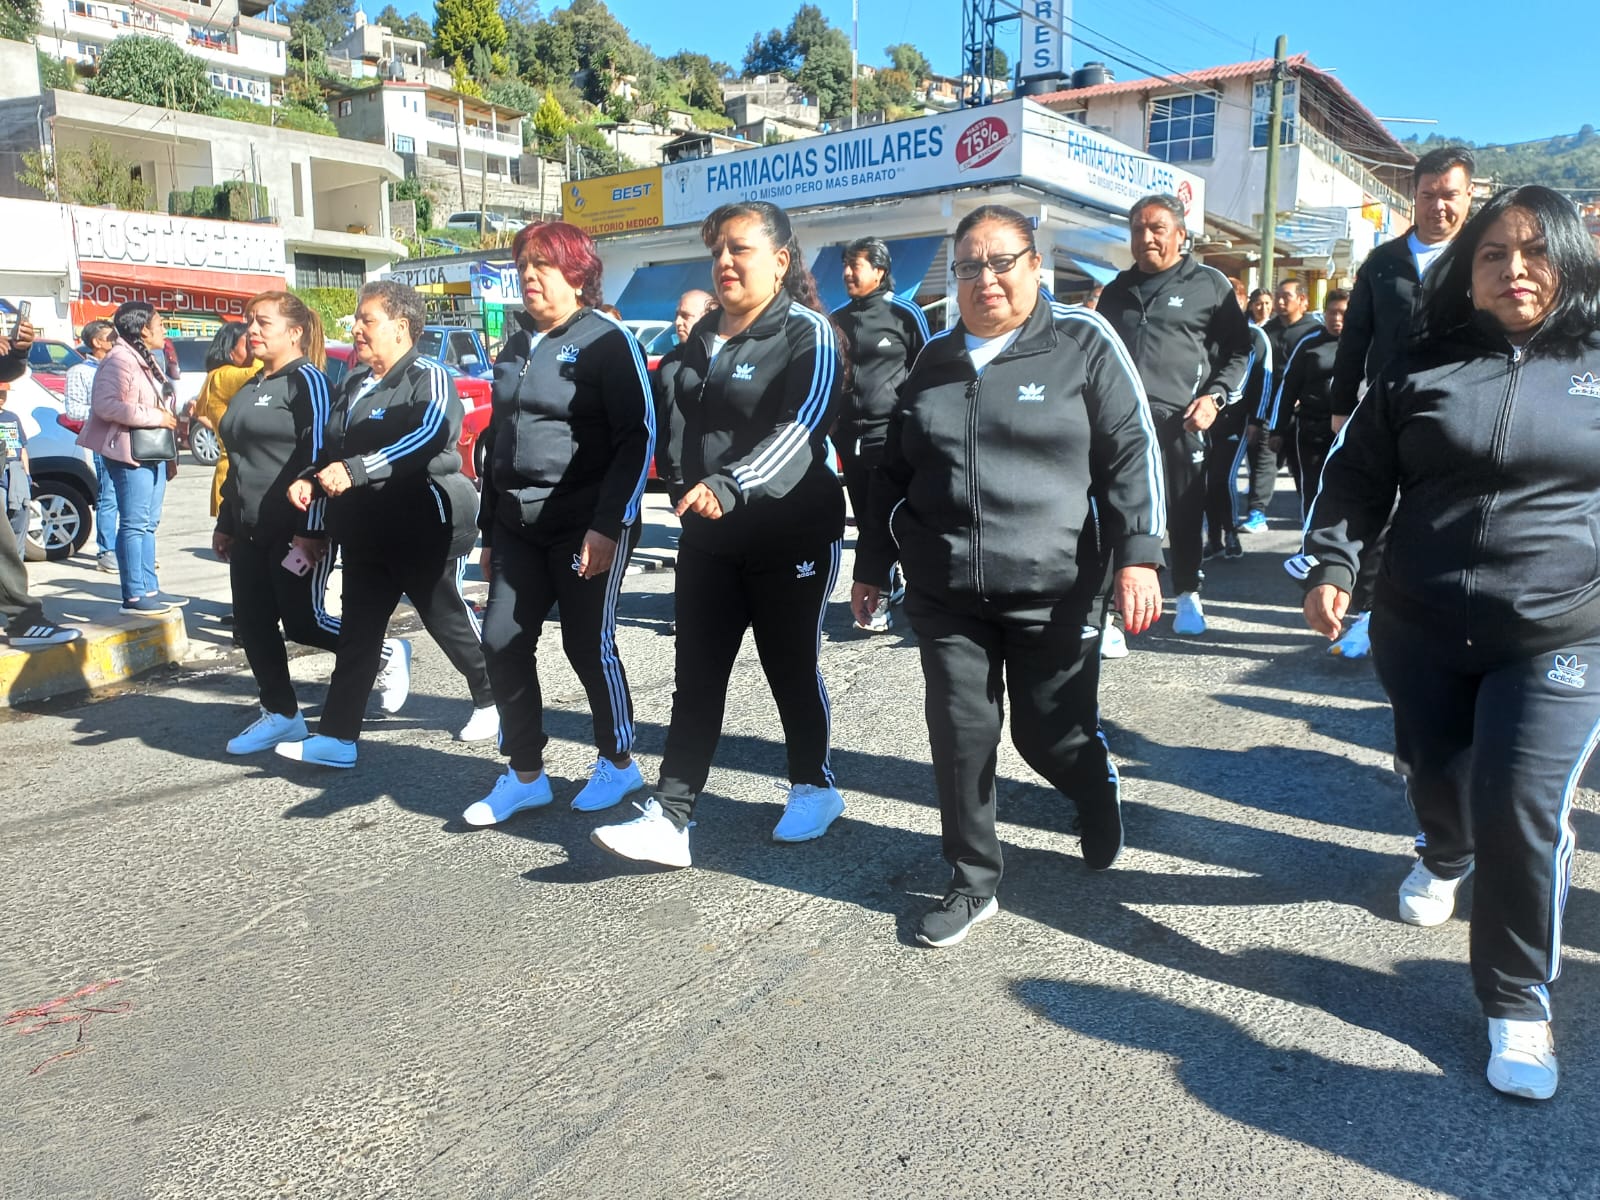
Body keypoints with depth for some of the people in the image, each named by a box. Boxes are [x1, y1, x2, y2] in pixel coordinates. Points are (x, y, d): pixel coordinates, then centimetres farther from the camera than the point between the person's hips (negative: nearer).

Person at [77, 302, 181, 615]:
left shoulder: (145, 360, 20)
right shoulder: (119, 361, -11)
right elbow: (106, 405, -23)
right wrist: (155, 417, -20)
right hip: (131, 453, -10)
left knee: (148, 523, 12)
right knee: (134, 523, -8)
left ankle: (150, 589, 18)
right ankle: (133, 597, -5)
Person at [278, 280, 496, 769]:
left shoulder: (429, 378, -11)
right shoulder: (354, 384, 17)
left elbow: (429, 436, -29)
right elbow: (333, 448, 23)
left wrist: (355, 470, -35)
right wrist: (309, 479, 1)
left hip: (424, 528, -8)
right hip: (366, 531, 8)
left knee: (449, 620, 5)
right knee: (356, 634, 7)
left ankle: (492, 701, 26)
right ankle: (336, 737, 10)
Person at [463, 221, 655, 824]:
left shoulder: (608, 341, -6)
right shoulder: (515, 348, 16)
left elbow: (637, 438, -13)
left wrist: (608, 525, -20)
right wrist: (489, 529, 20)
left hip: (586, 523, -7)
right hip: (517, 524, 7)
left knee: (589, 645, 0)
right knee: (503, 643, 3)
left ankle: (618, 762, 21)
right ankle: (525, 775, 17)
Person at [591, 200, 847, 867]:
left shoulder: (808, 333, -10)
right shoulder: (704, 334, 13)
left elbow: (802, 429, -25)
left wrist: (730, 487, -38)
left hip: (793, 536, -6)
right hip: (709, 537, 6)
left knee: (791, 667, 7)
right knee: (696, 677, 2)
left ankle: (814, 788, 29)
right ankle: (669, 818, 4)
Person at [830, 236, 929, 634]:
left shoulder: (905, 314, -3)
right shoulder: (838, 318, 12)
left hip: (890, 432, -6)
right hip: (849, 434, 6)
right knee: (865, 518, 9)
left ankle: (879, 598, -2)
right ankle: (889, 587, 22)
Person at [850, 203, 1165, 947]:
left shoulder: (1083, 343, 0)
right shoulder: (934, 361, 13)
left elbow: (1132, 453, -4)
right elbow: (893, 474, 19)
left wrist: (1138, 555, -14)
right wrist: (871, 566, 18)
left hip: (1053, 591, -3)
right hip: (945, 593, 3)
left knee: (1052, 735, 7)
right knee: (960, 734, 2)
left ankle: (1098, 796, 43)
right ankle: (973, 885, 18)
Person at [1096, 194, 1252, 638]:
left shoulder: (1209, 283, 6)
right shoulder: (1116, 291, 17)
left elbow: (1238, 350, 6)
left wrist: (1214, 396, -8)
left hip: (1180, 421, -2)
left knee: (1185, 511, 8)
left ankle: (1187, 594, 26)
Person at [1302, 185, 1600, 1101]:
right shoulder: (1421, 370, 5)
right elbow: (1359, 478, 6)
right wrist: (1333, 566, -7)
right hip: (1422, 629, 2)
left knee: (1523, 812, -9)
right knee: (1434, 775, 17)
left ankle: (1519, 1006, 11)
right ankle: (1445, 859, 54)